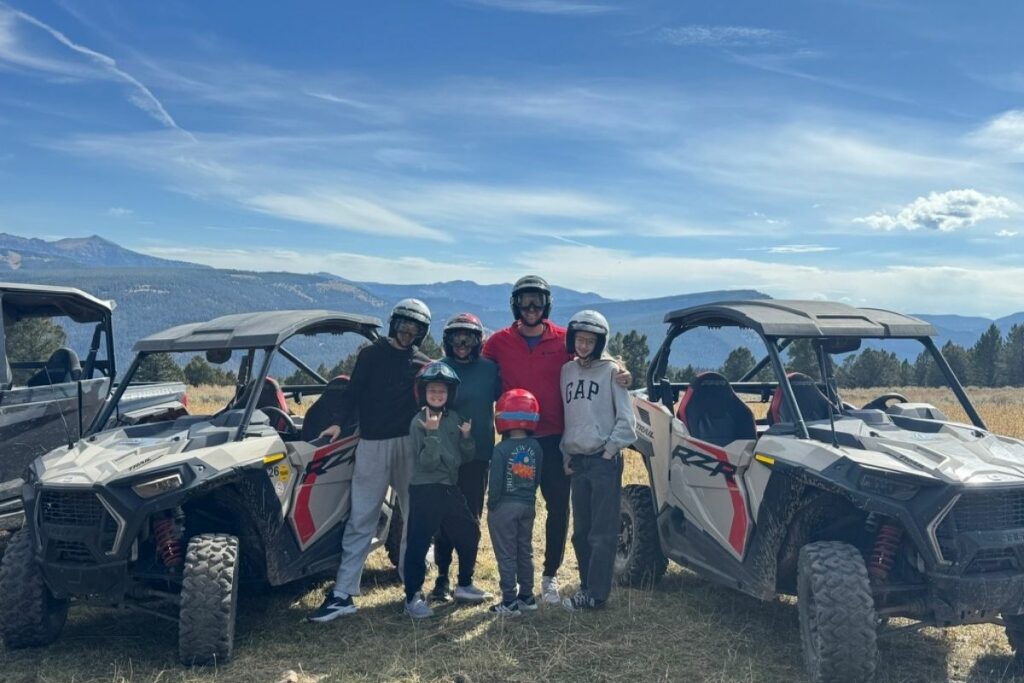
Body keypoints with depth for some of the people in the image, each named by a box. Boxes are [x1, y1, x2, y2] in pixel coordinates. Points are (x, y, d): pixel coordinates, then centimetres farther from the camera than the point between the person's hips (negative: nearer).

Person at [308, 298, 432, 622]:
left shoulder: (424, 364, 14)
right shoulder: (371, 355, 9)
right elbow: (353, 392, 2)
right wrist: (338, 422, -12)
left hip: (411, 445, 2)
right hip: (372, 444, -2)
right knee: (360, 521, -3)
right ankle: (342, 594, -1)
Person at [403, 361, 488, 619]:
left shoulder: (455, 419, 7)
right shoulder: (419, 422, -11)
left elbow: (467, 457, 11)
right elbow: (427, 462, -18)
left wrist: (466, 437, -8)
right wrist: (432, 433, -29)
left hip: (450, 488, 7)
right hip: (425, 490, -7)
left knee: (470, 532, 14)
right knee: (418, 543, -4)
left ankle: (464, 585, 31)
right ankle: (413, 597, 7)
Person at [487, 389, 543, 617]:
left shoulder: (502, 449, -18)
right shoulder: (536, 448, -2)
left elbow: (496, 482, -15)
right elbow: (537, 478, 5)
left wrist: (492, 504, -2)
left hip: (505, 507, -5)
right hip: (527, 505, 6)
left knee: (506, 555, 2)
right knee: (525, 552, 17)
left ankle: (509, 602, 5)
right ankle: (527, 597, 25)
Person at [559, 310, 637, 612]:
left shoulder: (611, 370, -4)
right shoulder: (567, 371, 11)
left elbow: (626, 419, -5)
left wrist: (610, 451, -9)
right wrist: (566, 454, 9)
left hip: (604, 460, -6)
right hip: (577, 461, 6)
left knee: (602, 532, -3)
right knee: (581, 531, 11)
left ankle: (595, 594, 0)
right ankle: (588, 585, 22)